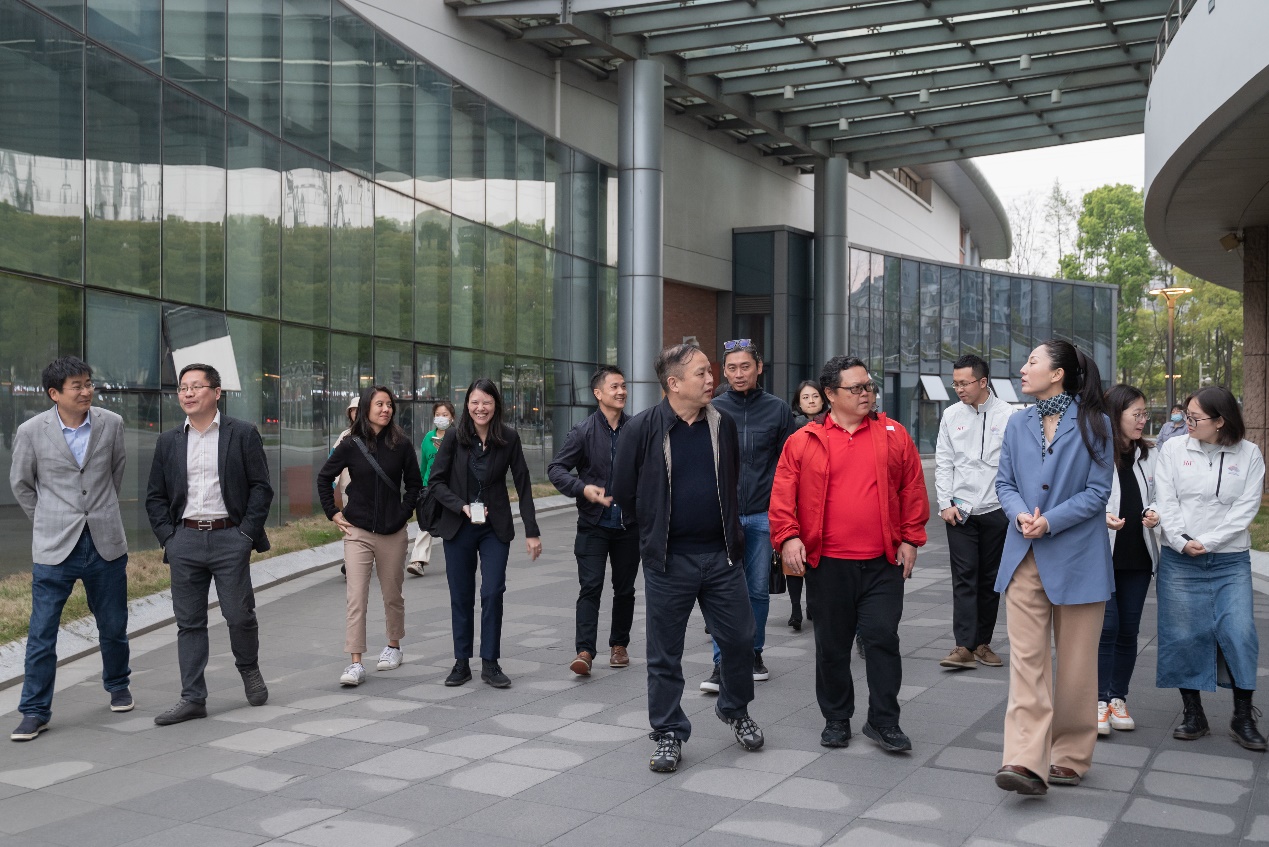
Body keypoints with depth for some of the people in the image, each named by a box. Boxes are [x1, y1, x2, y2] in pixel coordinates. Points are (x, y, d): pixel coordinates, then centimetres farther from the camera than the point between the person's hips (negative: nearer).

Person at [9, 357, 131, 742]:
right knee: (41, 633, -1)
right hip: (54, 549, -2)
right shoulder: (32, 431, -6)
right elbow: (20, 484, 10)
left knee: (113, 626, 13)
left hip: (105, 543, 2)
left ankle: (118, 685, 36)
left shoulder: (111, 423, 0)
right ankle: (35, 712, 10)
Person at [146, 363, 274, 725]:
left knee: (240, 615, 0)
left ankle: (249, 668, 29)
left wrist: (247, 533, -8)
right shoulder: (169, 442, 11)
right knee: (189, 623, 4)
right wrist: (167, 537, 1)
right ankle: (192, 699, 10)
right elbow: (155, 496, 14)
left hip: (229, 537, -3)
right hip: (184, 539, 3)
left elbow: (261, 487, 0)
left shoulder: (242, 434, 1)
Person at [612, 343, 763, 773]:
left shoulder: (723, 425, 3)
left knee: (739, 639, 10)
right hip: (668, 560, -3)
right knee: (665, 652, 6)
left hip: (721, 554, 3)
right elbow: (624, 493, 1)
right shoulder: (642, 428, -8)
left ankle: (735, 710, 35)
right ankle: (668, 733, 20)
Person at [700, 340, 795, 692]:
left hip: (763, 514, 1)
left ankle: (753, 653, 25)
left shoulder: (778, 409, 4)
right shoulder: (712, 410, 4)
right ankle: (722, 663, 0)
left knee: (758, 590, 9)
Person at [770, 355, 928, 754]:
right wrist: (788, 537, -11)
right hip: (827, 562, 0)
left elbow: (913, 489, 8)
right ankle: (836, 719, 25)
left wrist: (910, 539, 3)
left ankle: (883, 721, 12)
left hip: (883, 562, 0)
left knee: (883, 637, -2)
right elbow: (783, 495, 1)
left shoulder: (894, 434, 5)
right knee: (832, 644, 10)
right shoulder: (803, 441, 1)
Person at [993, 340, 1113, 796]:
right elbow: (1004, 482, 9)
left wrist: (1050, 521, -17)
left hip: (1077, 557, -3)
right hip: (1025, 558, 3)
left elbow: (1098, 491, -6)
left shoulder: (1093, 424, -4)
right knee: (1026, 658, -5)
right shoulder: (1018, 424, 9)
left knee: (1076, 662, 7)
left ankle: (1070, 756, 21)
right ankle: (1026, 760, -8)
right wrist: (1020, 513, -12)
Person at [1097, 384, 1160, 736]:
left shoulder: (1148, 455, 10)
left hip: (1138, 556, 6)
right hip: (1100, 553, -5)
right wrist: (1101, 516, -24)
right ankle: (1100, 702, 0)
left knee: (1129, 630, 9)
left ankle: (1119, 699, 19)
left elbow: (1154, 497, 17)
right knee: (1106, 627, -7)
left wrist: (1154, 513, -4)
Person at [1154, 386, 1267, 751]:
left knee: (1239, 634, -5)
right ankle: (1193, 714, 17)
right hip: (1179, 560, 1)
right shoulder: (1173, 450, 2)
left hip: (1231, 560, -1)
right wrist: (1182, 542, -14)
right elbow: (1166, 502, -1)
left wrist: (1206, 541, -13)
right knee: (1183, 636, 3)